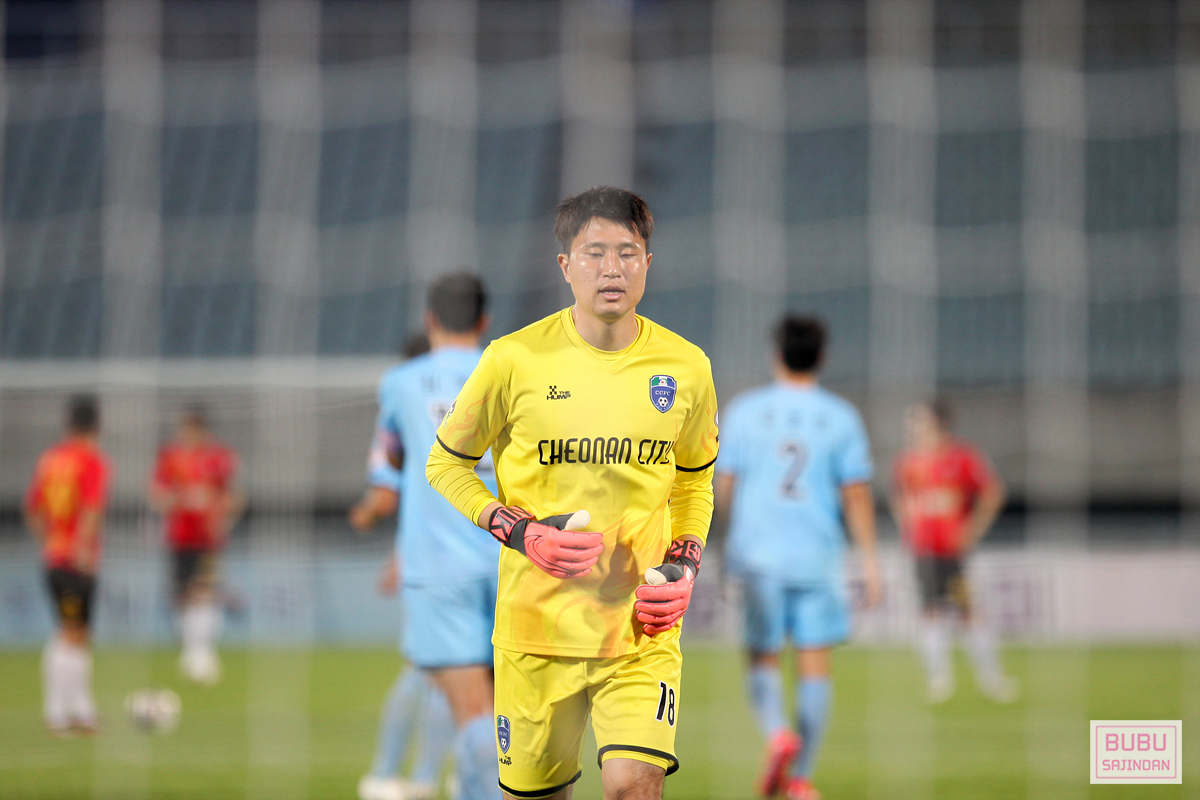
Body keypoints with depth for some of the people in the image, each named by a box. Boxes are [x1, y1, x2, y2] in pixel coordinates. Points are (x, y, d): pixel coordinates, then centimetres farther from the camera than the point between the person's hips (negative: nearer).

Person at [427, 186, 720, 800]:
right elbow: (445, 463, 6)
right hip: (536, 628, -1)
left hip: (642, 630, 1)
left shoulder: (684, 367, 1)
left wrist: (684, 568, 1)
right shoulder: (514, 359, -7)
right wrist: (522, 533, -9)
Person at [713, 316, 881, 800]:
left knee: (763, 658, 9)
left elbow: (724, 484, 5)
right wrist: (869, 560, 4)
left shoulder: (745, 411, 2)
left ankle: (777, 733, -20)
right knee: (815, 664, 4)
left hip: (759, 554, 0)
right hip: (819, 555, 0)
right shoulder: (840, 417, 1)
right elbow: (856, 493, -1)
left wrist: (731, 537, 23)